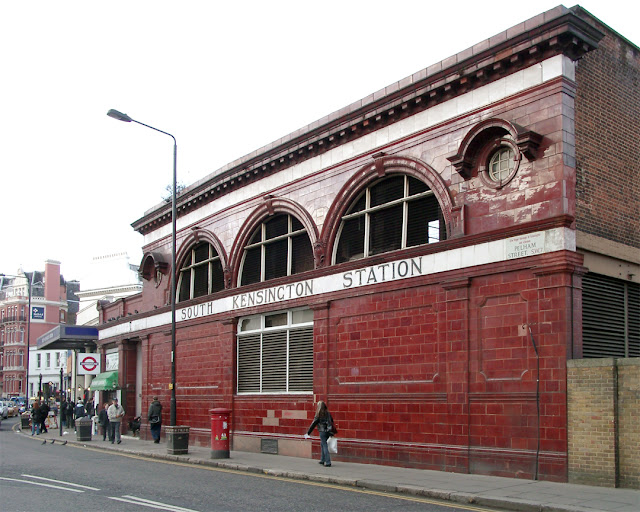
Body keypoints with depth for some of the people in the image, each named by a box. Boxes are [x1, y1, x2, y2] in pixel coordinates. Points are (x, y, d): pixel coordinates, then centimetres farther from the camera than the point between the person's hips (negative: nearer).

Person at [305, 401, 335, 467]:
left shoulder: (319, 414, -11)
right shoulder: (328, 413, 6)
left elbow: (313, 424, -10)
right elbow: (332, 421, 13)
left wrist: (308, 433, -6)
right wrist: (331, 432, 23)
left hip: (322, 431, -6)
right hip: (328, 431, 6)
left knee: (325, 446, -2)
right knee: (322, 444, 22)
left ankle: (328, 462, -4)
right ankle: (322, 460, 28)